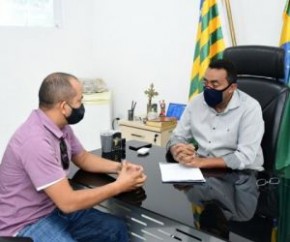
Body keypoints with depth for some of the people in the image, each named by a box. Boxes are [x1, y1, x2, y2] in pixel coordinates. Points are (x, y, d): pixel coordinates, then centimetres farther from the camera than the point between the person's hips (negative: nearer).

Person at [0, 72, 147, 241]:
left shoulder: (61, 127, -4)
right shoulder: (35, 141, -30)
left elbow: (83, 158, 14)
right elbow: (68, 202, -29)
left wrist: (118, 167, -3)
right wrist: (119, 186, -20)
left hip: (55, 209, 8)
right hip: (26, 225, -8)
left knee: (117, 228, 4)